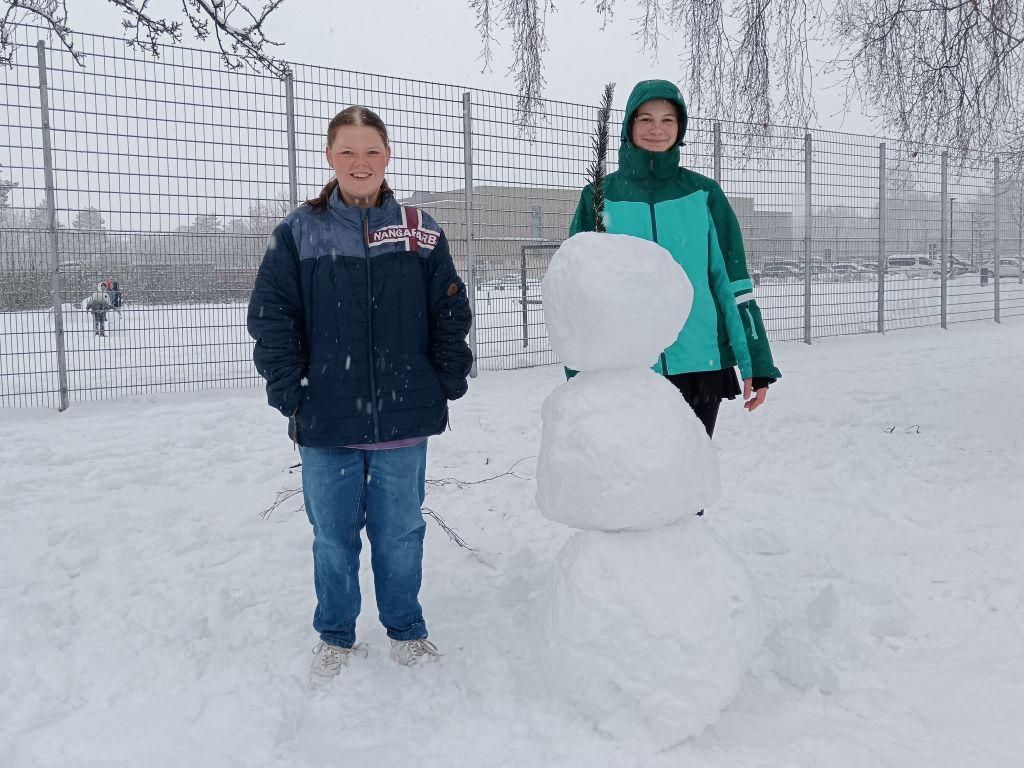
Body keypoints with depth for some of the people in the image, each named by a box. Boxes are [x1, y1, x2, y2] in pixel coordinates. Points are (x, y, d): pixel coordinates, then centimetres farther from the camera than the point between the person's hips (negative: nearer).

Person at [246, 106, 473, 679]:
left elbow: (451, 312, 5)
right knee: (333, 535, 13)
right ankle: (336, 636, 32)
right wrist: (289, 392, -5)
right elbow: (271, 318, -1)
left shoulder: (420, 232, 2)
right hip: (327, 419, 0)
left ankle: (406, 628, 32)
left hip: (403, 417, 0)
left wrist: (449, 383, 0)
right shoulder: (299, 232, -1)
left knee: (400, 531, 13)